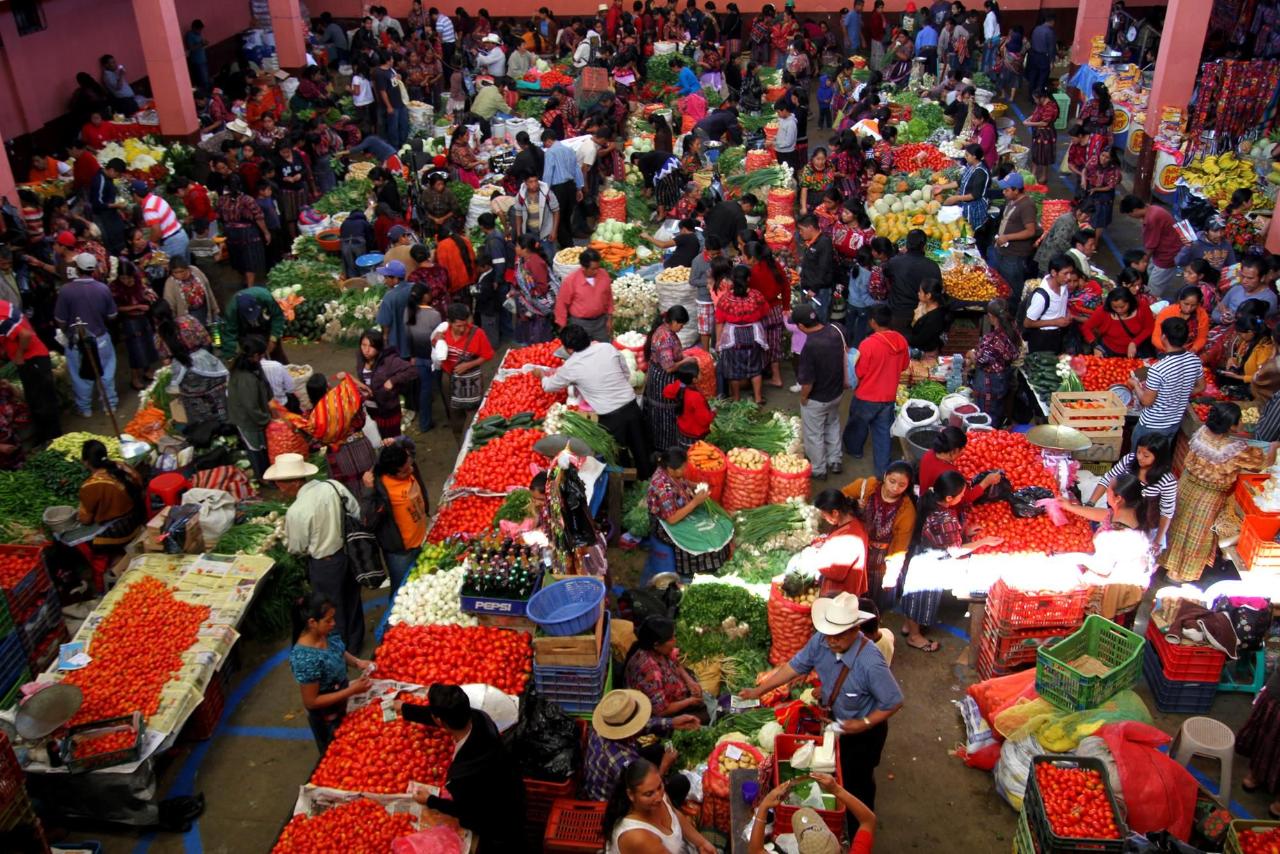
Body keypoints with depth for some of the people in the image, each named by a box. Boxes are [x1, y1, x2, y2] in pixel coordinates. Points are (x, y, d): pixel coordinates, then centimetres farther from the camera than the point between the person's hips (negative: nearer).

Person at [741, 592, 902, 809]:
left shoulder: (870, 663, -39)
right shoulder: (821, 640, -22)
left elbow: (894, 702, -26)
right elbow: (795, 666, -9)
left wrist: (864, 723, -27)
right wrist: (759, 691, -7)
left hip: (863, 731, -6)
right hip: (836, 722, 6)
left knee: (857, 783, 16)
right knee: (838, 774, 28)